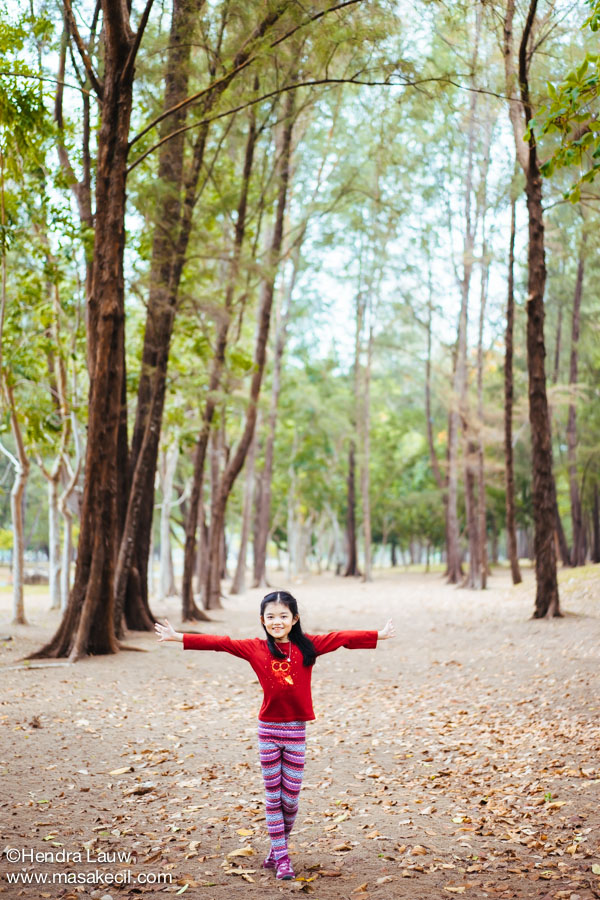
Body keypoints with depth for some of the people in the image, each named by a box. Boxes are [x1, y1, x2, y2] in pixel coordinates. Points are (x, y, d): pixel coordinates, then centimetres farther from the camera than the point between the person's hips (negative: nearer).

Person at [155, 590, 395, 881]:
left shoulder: (308, 646, 0)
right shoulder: (255, 648, 0)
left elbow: (343, 638, -1)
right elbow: (218, 642, -2)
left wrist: (379, 635, -1)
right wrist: (179, 638, -5)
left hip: (296, 730, 0)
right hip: (268, 729, 0)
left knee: (290, 799, 6)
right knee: (273, 797, 7)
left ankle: (278, 849, 29)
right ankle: (281, 857, 18)